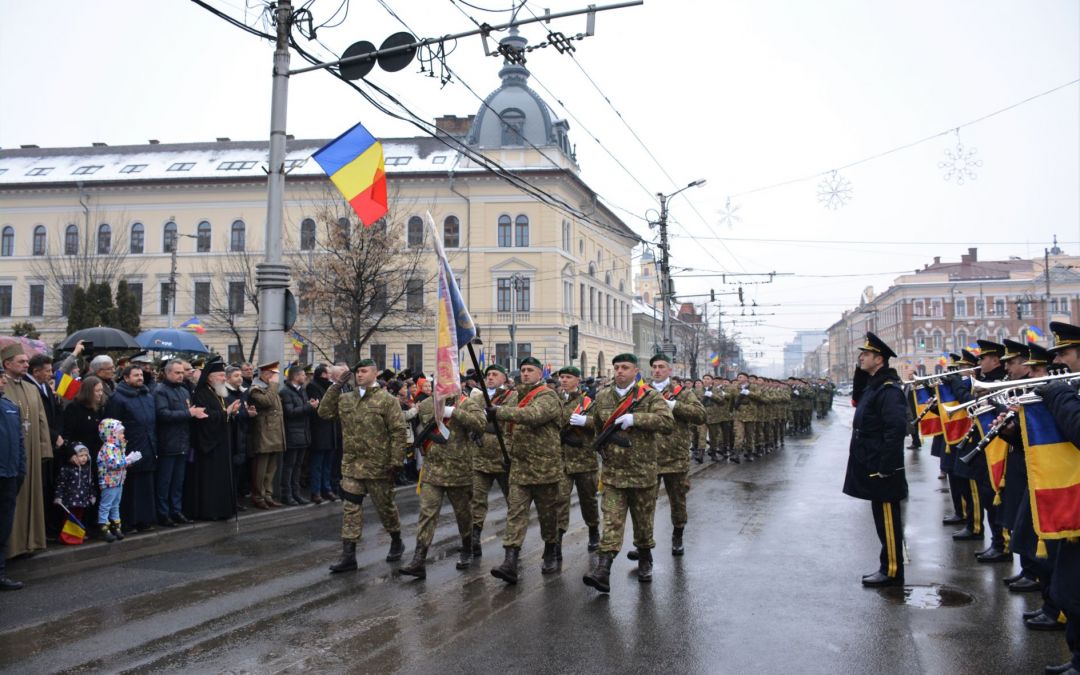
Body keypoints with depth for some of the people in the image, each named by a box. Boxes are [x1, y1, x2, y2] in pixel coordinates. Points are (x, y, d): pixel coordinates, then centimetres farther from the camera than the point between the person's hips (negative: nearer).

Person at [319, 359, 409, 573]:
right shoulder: (345, 399, 8)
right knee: (351, 509, 3)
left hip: (378, 466, -4)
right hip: (351, 465, 4)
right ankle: (348, 554, 6)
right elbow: (324, 412, -1)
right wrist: (336, 386, -5)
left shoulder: (386, 400, -8)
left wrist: (396, 460, -15)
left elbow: (398, 431, -10)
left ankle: (396, 542, 33)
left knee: (385, 506, 11)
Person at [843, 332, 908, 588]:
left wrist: (885, 467, -24)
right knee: (883, 519, 15)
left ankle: (892, 572, 7)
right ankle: (888, 568, 23)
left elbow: (896, 429, -24)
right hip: (872, 467, 10)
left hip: (882, 469, -10)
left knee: (888, 520, -1)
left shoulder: (888, 389, -18)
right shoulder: (873, 385, 13)